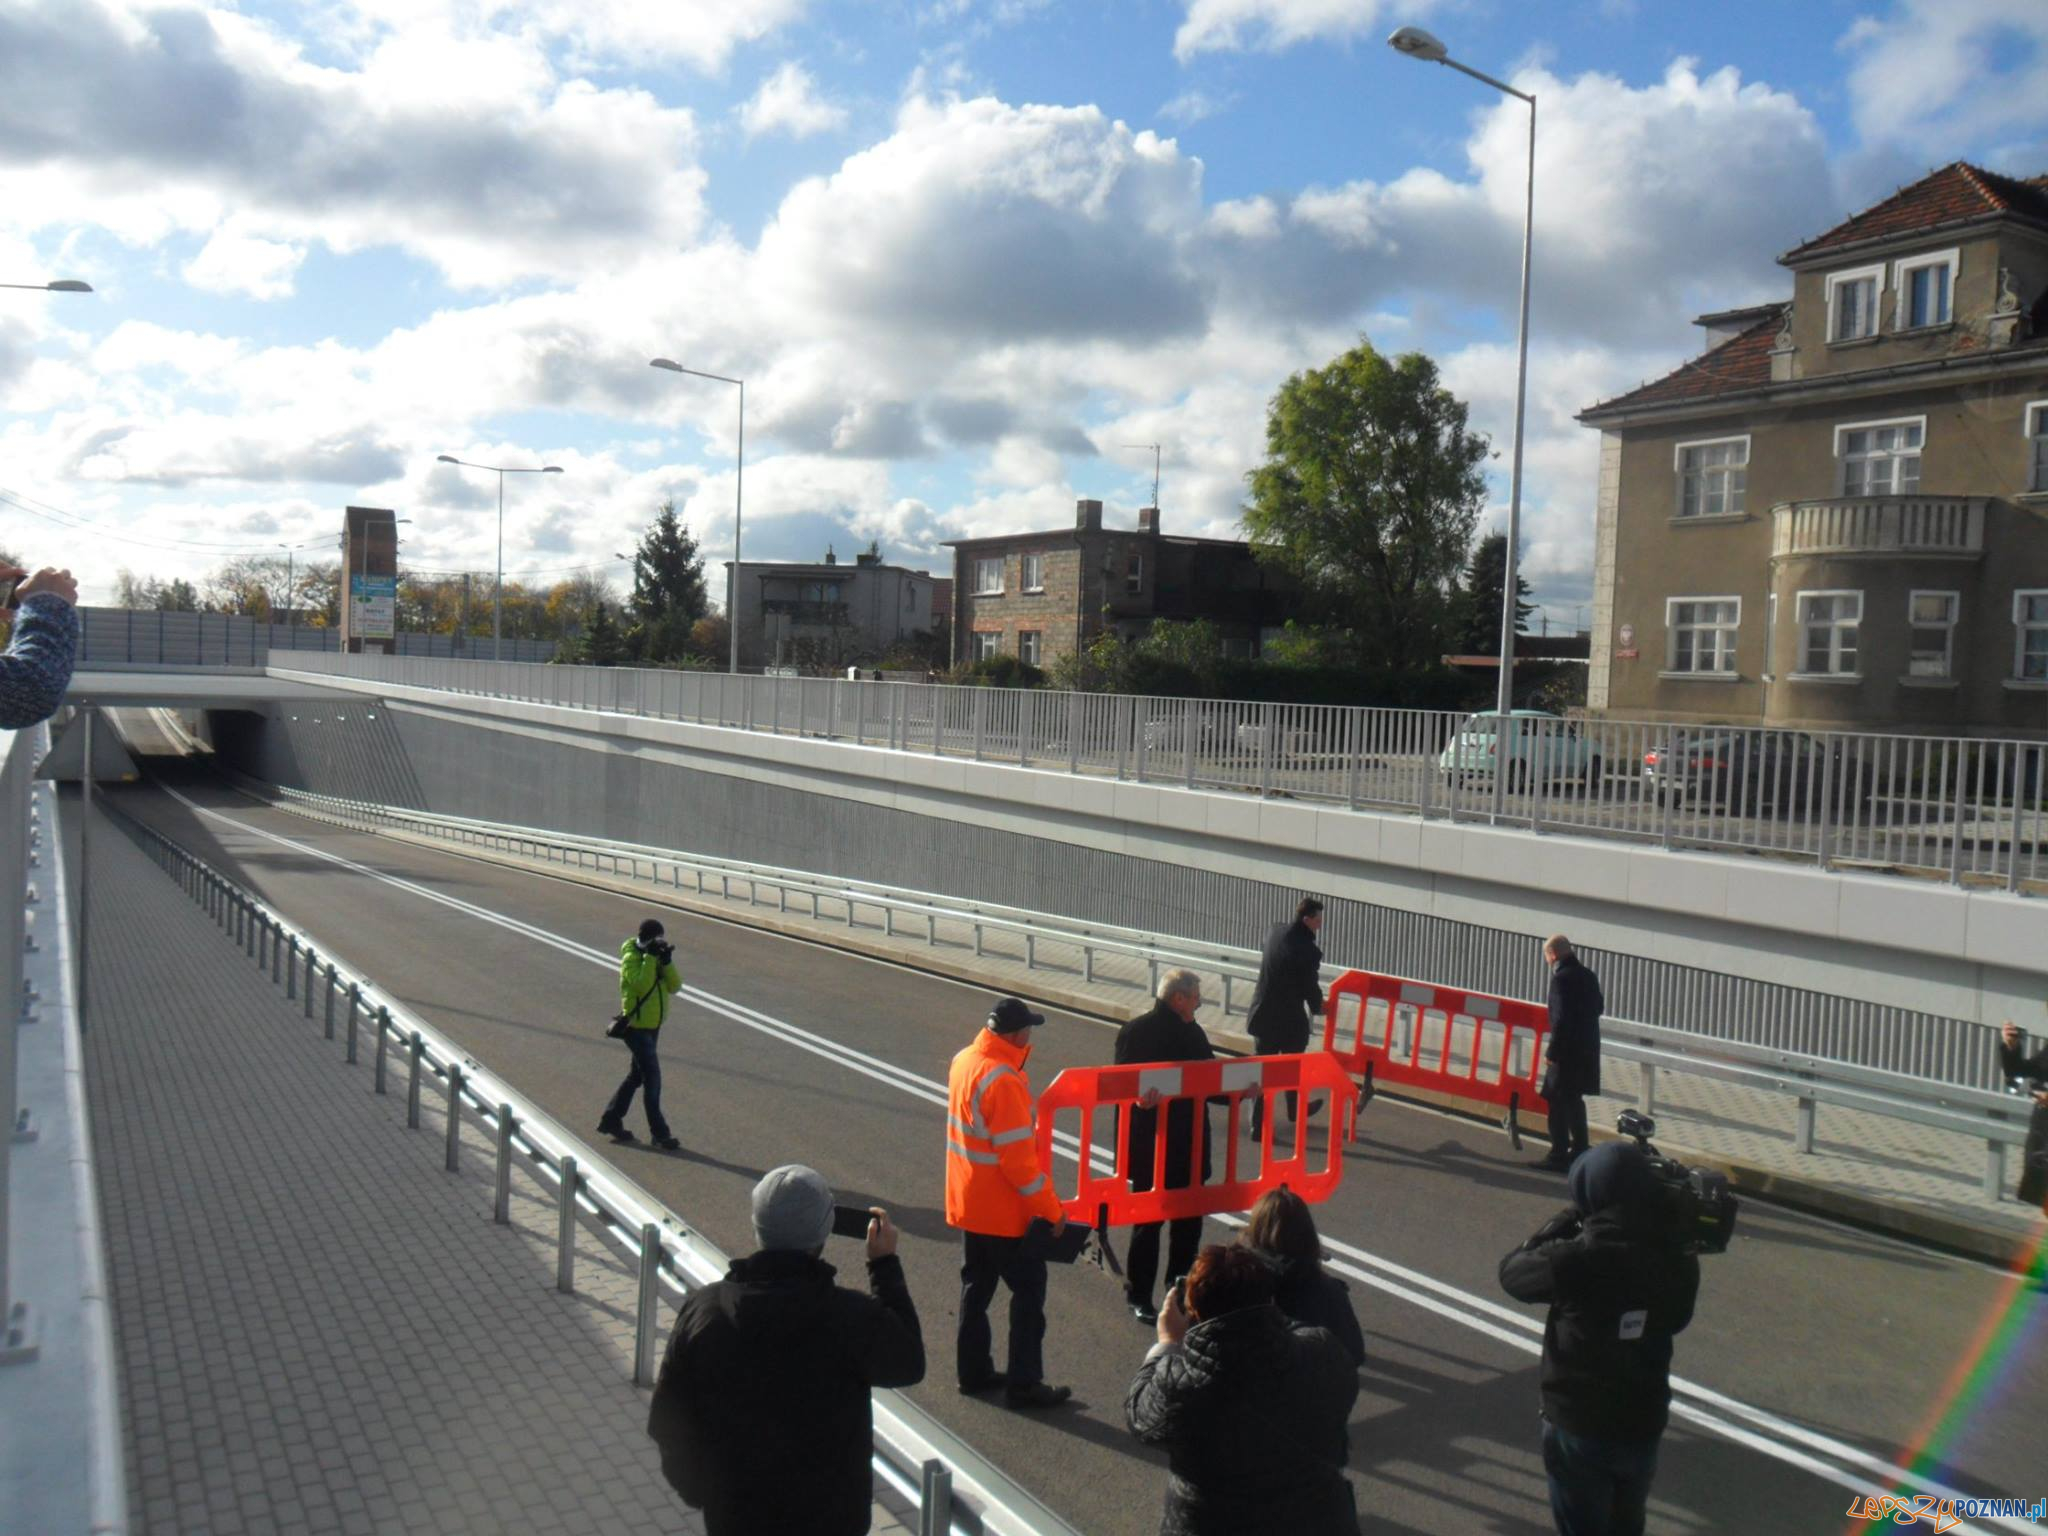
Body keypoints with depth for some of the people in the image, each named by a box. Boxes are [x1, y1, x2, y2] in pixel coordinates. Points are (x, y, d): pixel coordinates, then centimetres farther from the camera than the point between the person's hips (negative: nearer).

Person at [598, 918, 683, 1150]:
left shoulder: (658, 957, 7)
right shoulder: (631, 958, -14)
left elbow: (675, 986, -2)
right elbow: (641, 985, -30)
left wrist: (666, 962, -15)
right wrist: (650, 957, -27)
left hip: (653, 1026, 8)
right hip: (637, 1027, -8)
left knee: (637, 1075, 17)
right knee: (652, 1078, -8)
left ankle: (611, 1120, 28)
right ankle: (659, 1133, -2)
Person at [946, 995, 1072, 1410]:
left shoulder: (964, 1061, 0)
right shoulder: (1002, 1081, -27)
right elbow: (1017, 1157, -25)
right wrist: (1051, 1209, -17)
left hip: (968, 1204, 9)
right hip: (1005, 1210, -9)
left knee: (977, 1286, 19)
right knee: (1029, 1290, 4)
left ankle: (974, 1370, 29)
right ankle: (1024, 1385, 11)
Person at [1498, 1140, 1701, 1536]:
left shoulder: (1576, 1258, -25)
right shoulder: (1676, 1258, -10)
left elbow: (1512, 1272, -8)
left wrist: (1563, 1222, 0)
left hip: (1578, 1426, -4)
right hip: (1644, 1426, 5)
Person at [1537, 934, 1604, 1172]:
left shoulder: (1562, 978, -17)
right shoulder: (1588, 976, 9)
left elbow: (1561, 1018, -21)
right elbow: (1599, 1007, 19)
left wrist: (1552, 1051, -16)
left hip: (1568, 1052, -9)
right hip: (1587, 1049, 9)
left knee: (1558, 1102, -2)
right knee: (1574, 1100, 20)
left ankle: (1559, 1156, 0)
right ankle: (1579, 1150, 30)